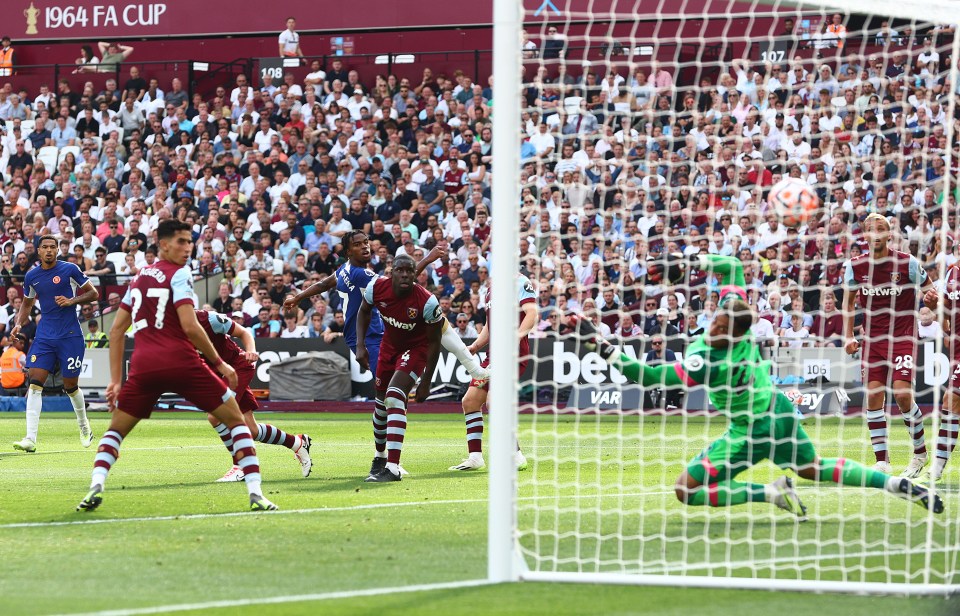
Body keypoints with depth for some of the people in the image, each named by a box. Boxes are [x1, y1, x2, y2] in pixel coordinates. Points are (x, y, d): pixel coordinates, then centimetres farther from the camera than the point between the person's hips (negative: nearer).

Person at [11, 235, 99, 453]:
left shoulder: (69, 269, -4)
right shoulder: (31, 276, 8)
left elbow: (93, 293, 2)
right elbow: (27, 303, 23)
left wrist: (71, 301, -14)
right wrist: (19, 324, 6)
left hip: (70, 336, -3)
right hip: (44, 336, 3)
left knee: (70, 386, 4)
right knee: (35, 383, -11)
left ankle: (84, 428, 32)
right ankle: (30, 439, -15)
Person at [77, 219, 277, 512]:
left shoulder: (138, 278, 20)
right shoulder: (178, 274, 0)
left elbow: (117, 330, 20)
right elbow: (190, 326, -11)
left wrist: (115, 380, 21)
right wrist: (220, 363, -2)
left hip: (143, 366, 5)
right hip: (181, 363, -5)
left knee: (116, 429, 20)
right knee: (236, 420, 7)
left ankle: (96, 486, -5)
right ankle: (255, 493, -5)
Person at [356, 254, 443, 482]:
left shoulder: (428, 302, -30)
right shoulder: (377, 288, -21)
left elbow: (434, 342, -16)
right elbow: (364, 311, 4)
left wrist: (426, 382, -14)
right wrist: (360, 345, -7)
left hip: (416, 348, -5)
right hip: (390, 345, 5)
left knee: (394, 397, -25)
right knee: (381, 401, 14)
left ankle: (392, 468, -31)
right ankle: (380, 456, 41)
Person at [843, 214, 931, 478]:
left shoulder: (907, 263, -7)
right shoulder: (855, 266, 1)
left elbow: (929, 291, 6)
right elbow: (848, 300, 15)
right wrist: (848, 336, 8)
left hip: (903, 337, -3)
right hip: (872, 339, 3)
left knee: (902, 394, -15)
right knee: (873, 396, -6)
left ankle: (921, 453, 5)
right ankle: (881, 461, 1)